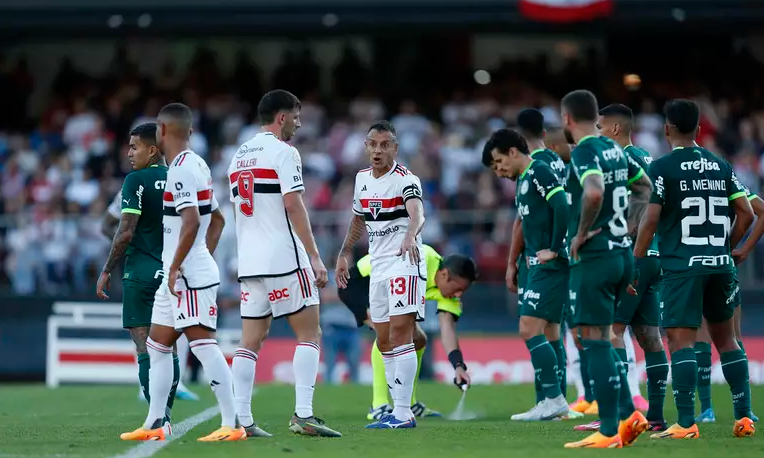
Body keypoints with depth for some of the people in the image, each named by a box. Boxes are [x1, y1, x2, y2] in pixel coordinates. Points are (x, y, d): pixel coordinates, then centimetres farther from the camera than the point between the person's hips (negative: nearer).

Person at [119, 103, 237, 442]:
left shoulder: (181, 169, -14)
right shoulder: (198, 165, 17)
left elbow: (192, 221, -24)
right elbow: (217, 219, 24)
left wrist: (176, 266, -20)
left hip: (187, 275, -11)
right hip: (174, 277, 11)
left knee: (203, 345, -12)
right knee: (157, 346, 14)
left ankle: (232, 424, -15)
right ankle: (155, 424, 17)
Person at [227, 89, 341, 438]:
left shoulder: (239, 155, 17)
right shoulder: (283, 152, -7)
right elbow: (293, 205, -14)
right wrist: (315, 257, -13)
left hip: (248, 261, 7)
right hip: (283, 256, -7)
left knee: (251, 341, 7)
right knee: (310, 334, -2)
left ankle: (241, 420, 1)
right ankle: (303, 415, -11)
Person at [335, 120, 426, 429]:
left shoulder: (405, 180, -12)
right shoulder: (362, 179, 11)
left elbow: (417, 213, -31)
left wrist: (410, 236, -51)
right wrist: (343, 254, 26)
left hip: (404, 263, -8)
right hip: (378, 266, 8)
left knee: (400, 333, -15)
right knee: (384, 342, 9)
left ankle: (403, 414, -17)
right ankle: (399, 412, 15)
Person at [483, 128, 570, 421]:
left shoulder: (539, 172, -10)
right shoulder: (523, 180, 19)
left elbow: (562, 207, -22)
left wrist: (554, 250, -19)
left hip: (550, 266, -10)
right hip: (539, 265, 10)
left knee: (529, 329, -13)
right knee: (548, 334, 10)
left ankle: (554, 399, -13)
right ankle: (554, 403, 12)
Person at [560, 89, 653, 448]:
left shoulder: (584, 152, -14)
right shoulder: (615, 150, 13)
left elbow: (594, 192, -32)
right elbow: (645, 187, 26)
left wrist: (582, 233, -18)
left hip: (593, 257, -9)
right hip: (622, 253, 9)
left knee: (594, 340, -5)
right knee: (600, 339, 17)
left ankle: (609, 431, -6)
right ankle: (628, 414, 10)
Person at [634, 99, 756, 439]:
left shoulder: (662, 168, -5)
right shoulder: (721, 166, 11)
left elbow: (650, 220, -10)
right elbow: (747, 214, 9)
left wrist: (634, 264, -3)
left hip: (681, 266, -5)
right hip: (720, 264, 5)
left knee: (681, 340, -6)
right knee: (725, 336, 15)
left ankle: (686, 424, -13)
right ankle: (744, 417, 14)